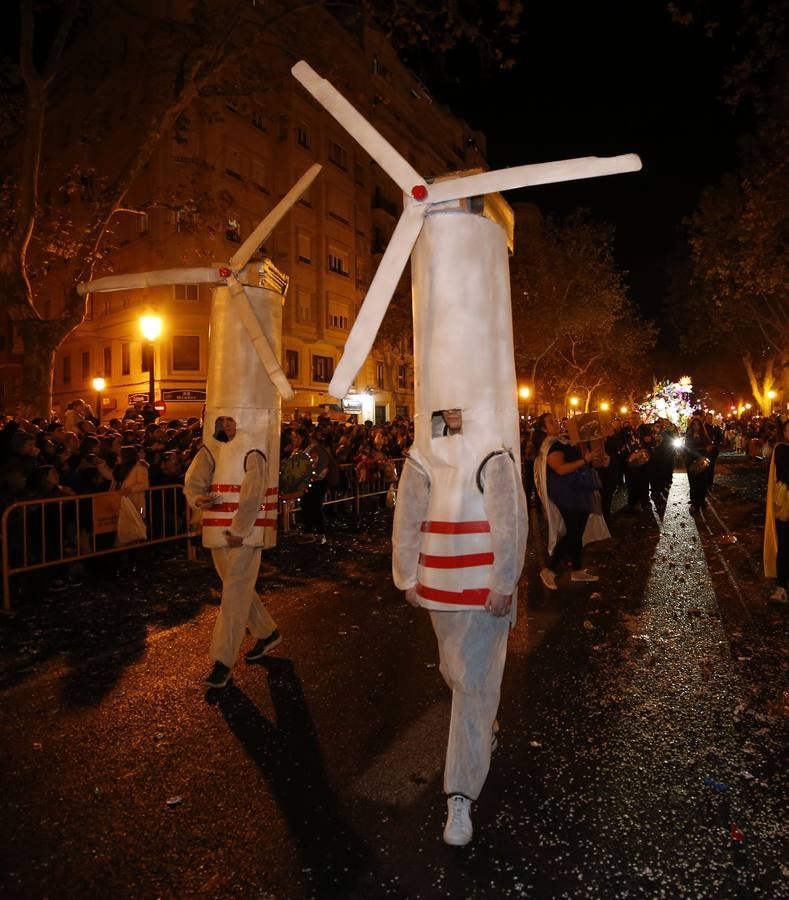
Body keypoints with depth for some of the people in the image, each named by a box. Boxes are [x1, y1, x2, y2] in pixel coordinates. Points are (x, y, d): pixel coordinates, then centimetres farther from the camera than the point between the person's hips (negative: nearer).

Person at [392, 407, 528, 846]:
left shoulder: (495, 456, -9)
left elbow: (511, 525, -12)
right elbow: (407, 521, 3)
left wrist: (503, 585, -14)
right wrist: (409, 576, 3)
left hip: (485, 590, -3)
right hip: (440, 585, 3)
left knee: (475, 683, -1)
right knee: (456, 670, 20)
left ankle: (461, 796, 7)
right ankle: (487, 725, 50)